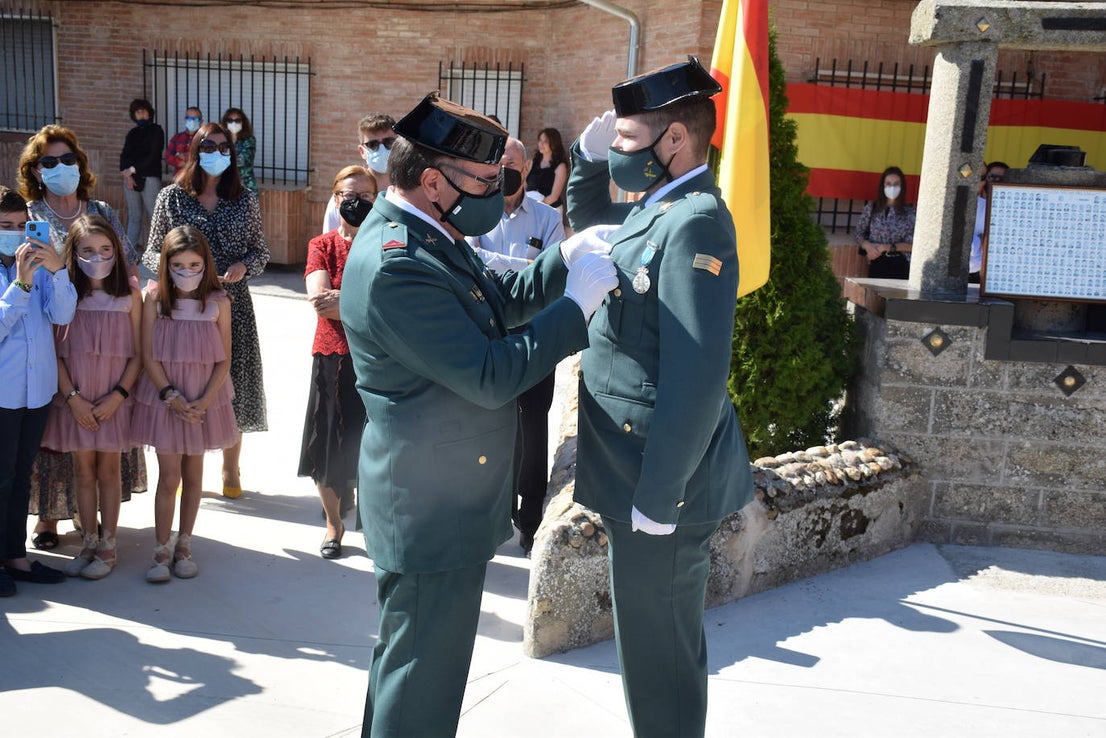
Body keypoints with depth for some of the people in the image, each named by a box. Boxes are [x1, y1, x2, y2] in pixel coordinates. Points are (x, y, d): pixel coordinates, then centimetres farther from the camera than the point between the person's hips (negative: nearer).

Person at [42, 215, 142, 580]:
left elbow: (138, 354, -2)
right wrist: (72, 397, -11)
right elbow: (55, 352, -3)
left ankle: (107, 547, 17)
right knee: (83, 470, 8)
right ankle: (88, 544, 20)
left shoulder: (129, 294, -3)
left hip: (113, 400, 0)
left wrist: (118, 396, -10)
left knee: (108, 470, 7)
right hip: (75, 400, 1)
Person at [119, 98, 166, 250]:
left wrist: (134, 169, -8)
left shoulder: (156, 131, 4)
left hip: (149, 178, -5)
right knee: (134, 216, 5)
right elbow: (124, 155, 10)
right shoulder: (132, 133, 19)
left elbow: (153, 155, -6)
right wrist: (127, 175, -6)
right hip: (131, 178, 5)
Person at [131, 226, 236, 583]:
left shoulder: (218, 302, -5)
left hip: (204, 400, 1)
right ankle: (162, 551, 10)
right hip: (164, 398, -1)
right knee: (169, 477, 0)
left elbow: (224, 360, -3)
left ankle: (184, 546, 24)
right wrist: (172, 396, -14)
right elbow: (148, 356, -5)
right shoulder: (155, 298, -6)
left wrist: (203, 401, -13)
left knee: (193, 475, 11)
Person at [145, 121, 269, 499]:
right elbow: (152, 252, 5)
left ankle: (230, 469, 21)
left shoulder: (244, 199, 6)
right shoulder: (171, 197, 3)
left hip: (232, 303, 1)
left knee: (233, 383, 4)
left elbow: (260, 251, 10)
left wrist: (243, 266, -11)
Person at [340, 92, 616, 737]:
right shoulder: (397, 265, -27)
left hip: (442, 499, 10)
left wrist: (566, 260, 1)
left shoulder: (425, 234, 5)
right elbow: (490, 377, -28)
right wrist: (578, 303, -22)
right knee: (424, 680, 6)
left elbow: (498, 301, 16)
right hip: (432, 509, -10)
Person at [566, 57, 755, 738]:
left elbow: (696, 376, -26)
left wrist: (658, 496, -22)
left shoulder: (695, 222, -20)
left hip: (662, 484, -9)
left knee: (659, 655, 6)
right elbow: (586, 219, 30)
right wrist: (589, 152, 11)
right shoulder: (654, 210, 9)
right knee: (664, 645, 23)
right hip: (642, 473, 9)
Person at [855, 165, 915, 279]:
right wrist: (867, 245, -11)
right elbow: (858, 233, 8)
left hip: (899, 265, -1)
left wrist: (888, 247, -14)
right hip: (877, 264, 1)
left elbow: (911, 244, -4)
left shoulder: (909, 212, 0)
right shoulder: (871, 208, 5)